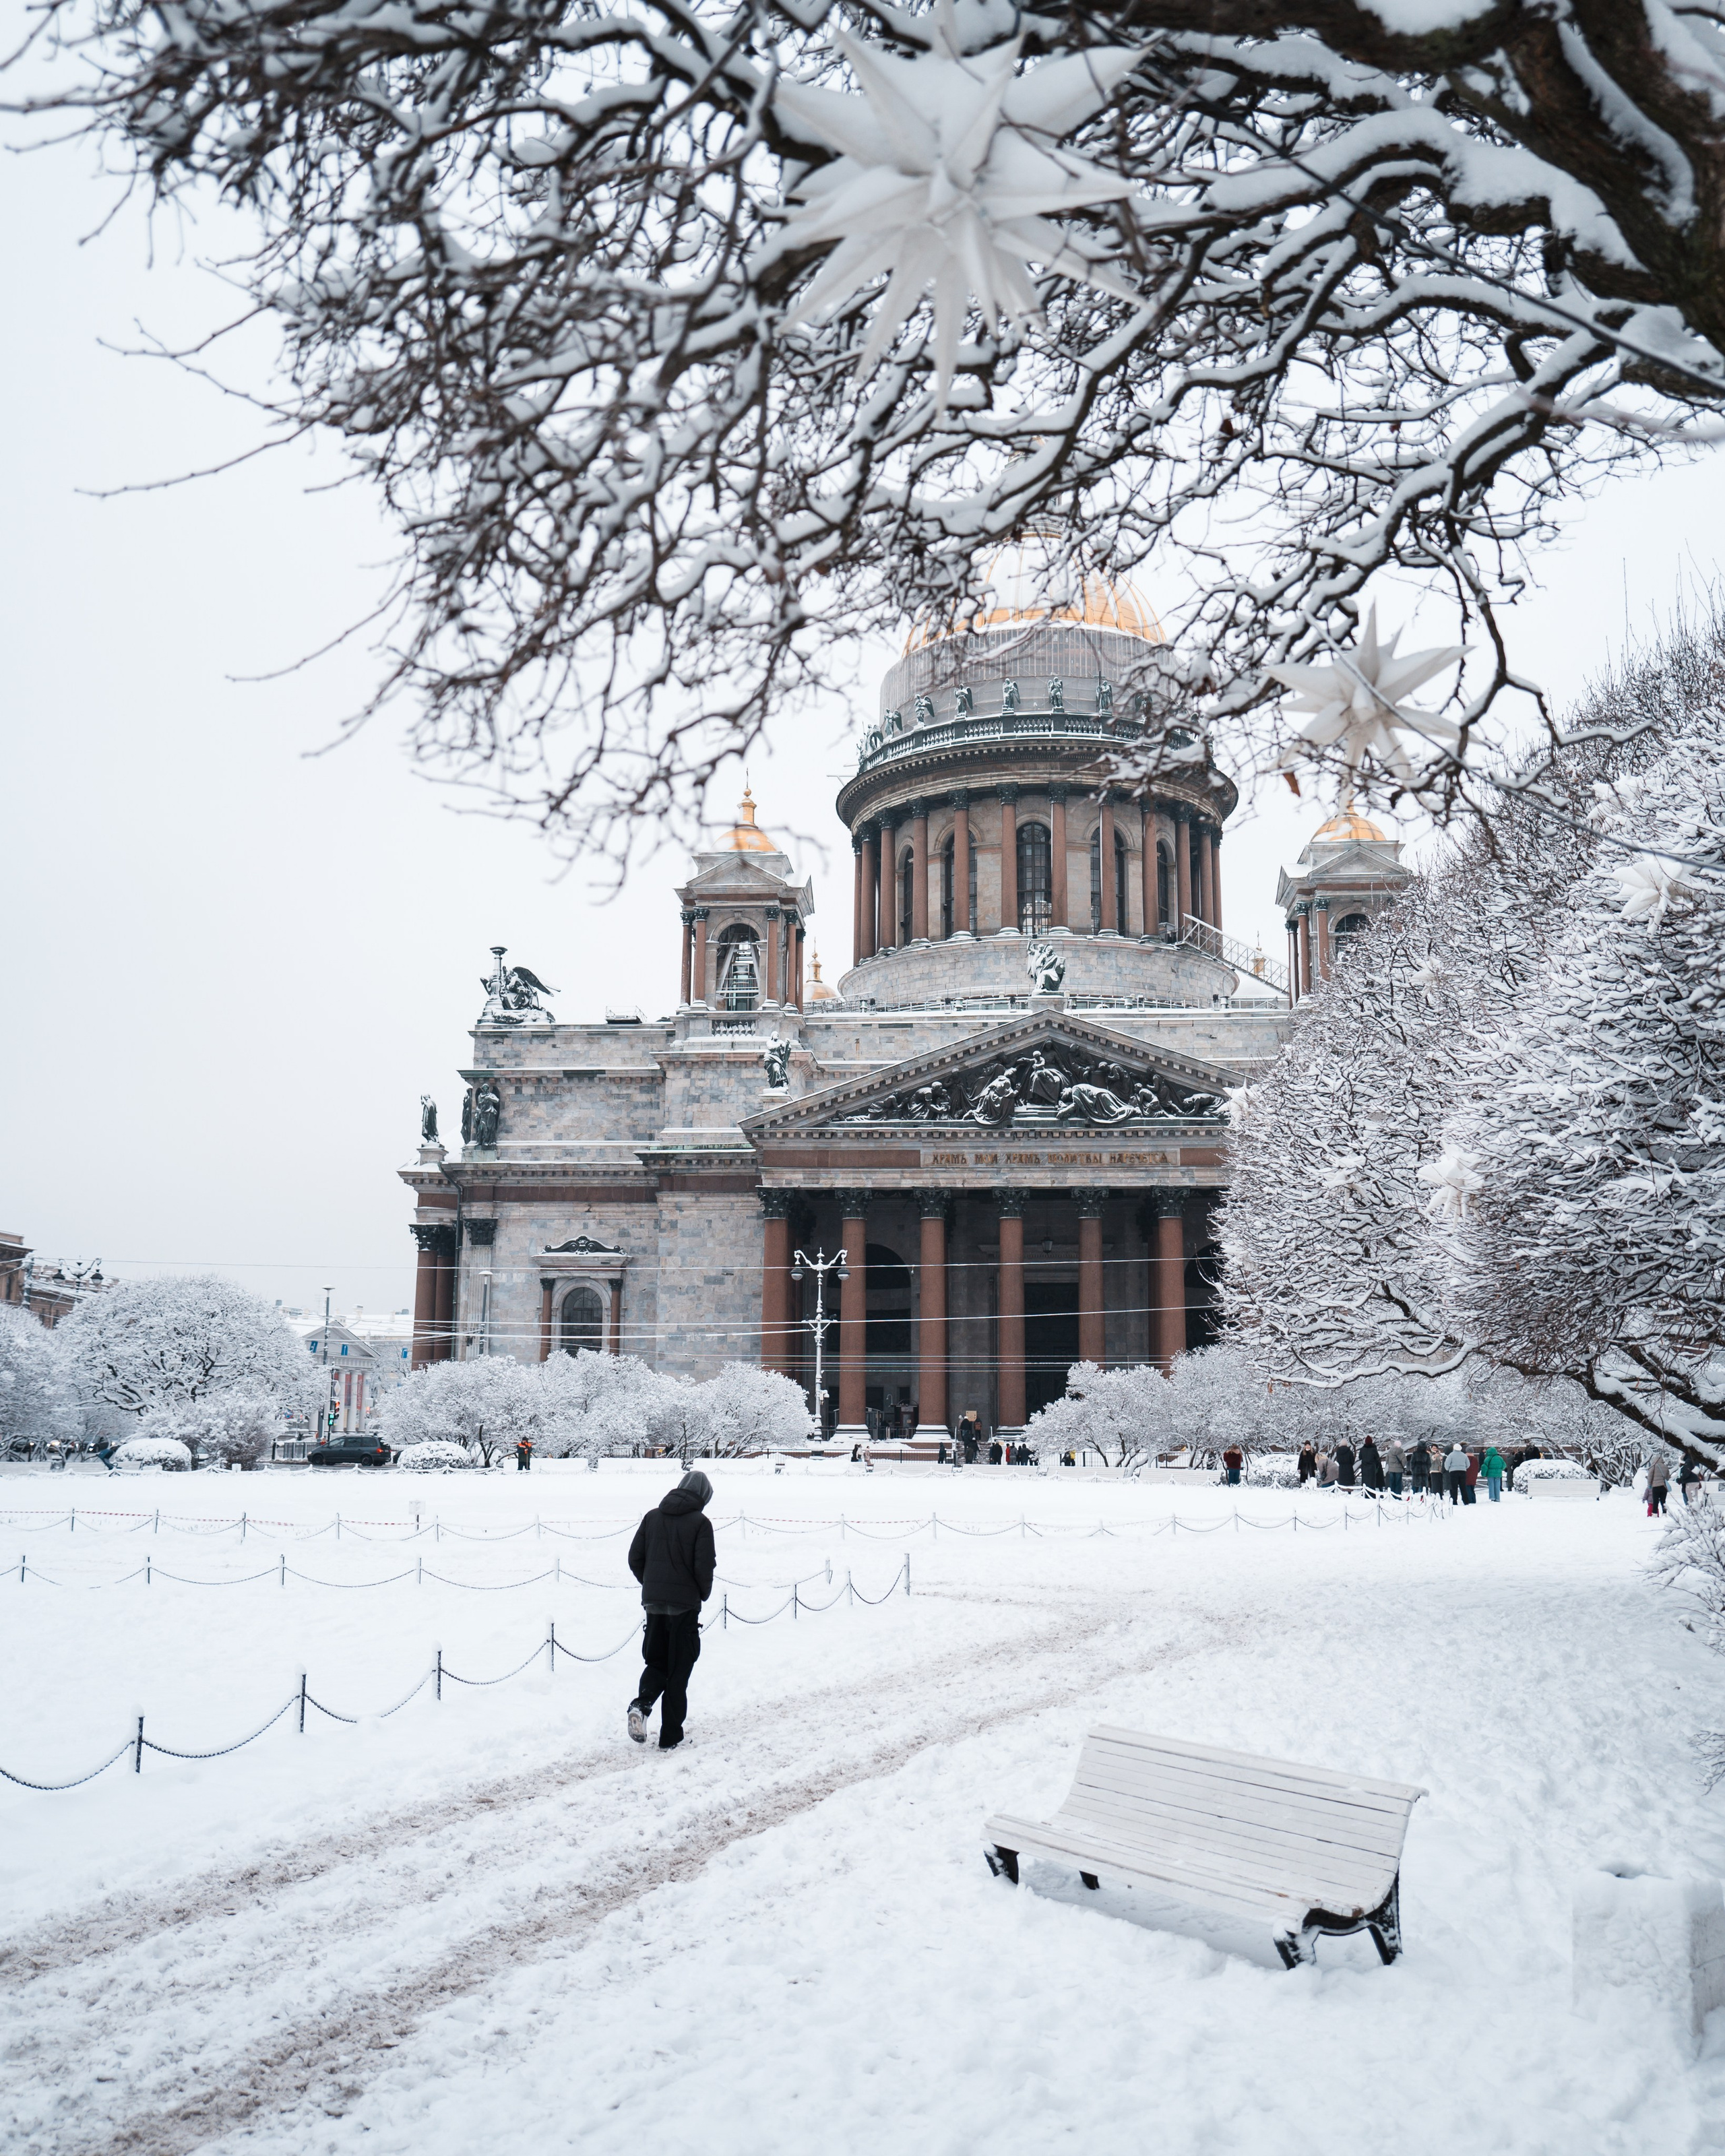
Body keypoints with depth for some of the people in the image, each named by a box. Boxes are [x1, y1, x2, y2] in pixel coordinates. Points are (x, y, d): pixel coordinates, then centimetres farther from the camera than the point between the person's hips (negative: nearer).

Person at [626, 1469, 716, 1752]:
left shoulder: (653, 1516, 5)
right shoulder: (700, 1522, -9)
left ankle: (641, 1705, -12)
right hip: (685, 1605, -4)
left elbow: (635, 1558, 5)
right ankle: (670, 1738, 6)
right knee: (678, 1670, 6)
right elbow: (704, 1567, -14)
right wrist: (703, 1594, 5)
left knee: (656, 1662, 17)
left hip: (653, 1603, 4)